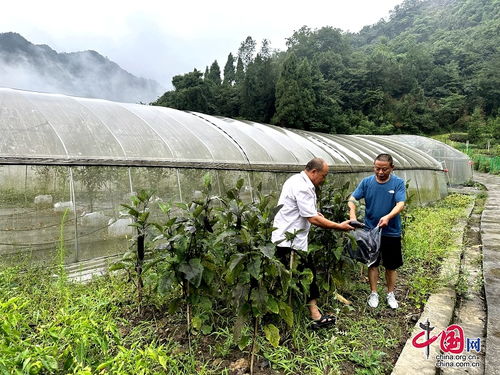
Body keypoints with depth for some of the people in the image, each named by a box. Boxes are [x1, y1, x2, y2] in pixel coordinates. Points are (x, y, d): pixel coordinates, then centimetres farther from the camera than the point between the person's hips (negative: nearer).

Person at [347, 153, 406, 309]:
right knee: (372, 263, 12)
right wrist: (352, 213, -25)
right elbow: (352, 199, -6)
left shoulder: (398, 183, -8)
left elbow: (400, 204, -18)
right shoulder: (367, 182, -4)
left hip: (392, 232, -1)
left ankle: (390, 294, 32)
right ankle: (373, 294, 28)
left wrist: (388, 217, -37)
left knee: (391, 265, 13)